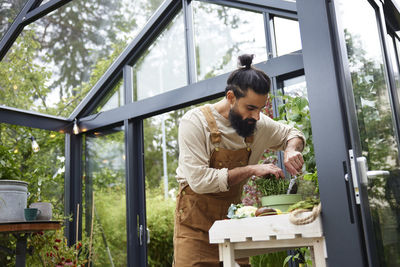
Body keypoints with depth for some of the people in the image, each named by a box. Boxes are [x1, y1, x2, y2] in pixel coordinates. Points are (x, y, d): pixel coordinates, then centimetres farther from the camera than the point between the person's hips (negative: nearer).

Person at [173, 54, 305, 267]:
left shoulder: (258, 124, -3)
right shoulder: (195, 122, -17)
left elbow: (292, 134, 16)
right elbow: (199, 180, -24)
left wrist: (291, 150, -7)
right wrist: (251, 170, -23)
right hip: (196, 222, -4)